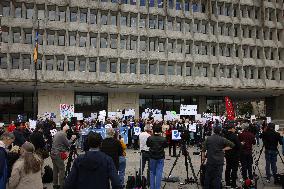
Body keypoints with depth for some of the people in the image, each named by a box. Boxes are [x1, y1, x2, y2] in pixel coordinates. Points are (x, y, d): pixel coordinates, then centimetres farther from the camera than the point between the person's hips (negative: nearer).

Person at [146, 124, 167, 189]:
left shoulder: (150, 138, -12)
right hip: (160, 157, -1)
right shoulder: (163, 139, -14)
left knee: (152, 173, 14)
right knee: (159, 173, 5)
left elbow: (148, 145, 6)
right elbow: (166, 145, 5)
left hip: (152, 157, 1)